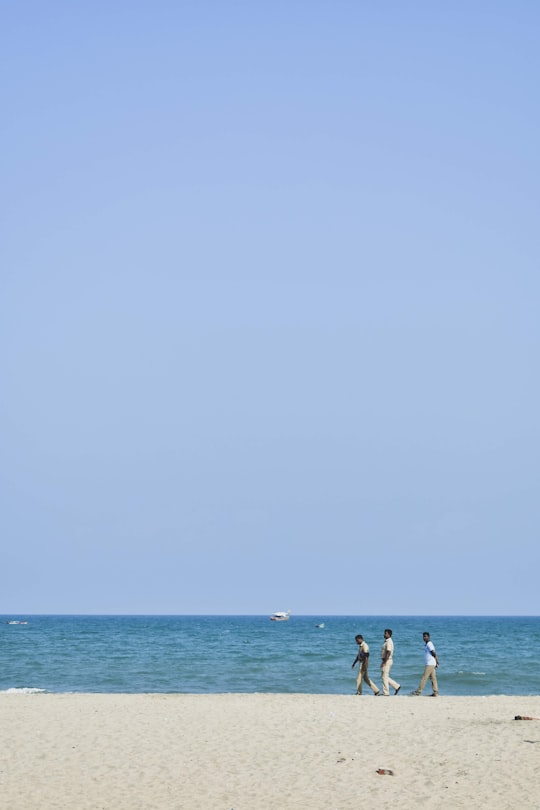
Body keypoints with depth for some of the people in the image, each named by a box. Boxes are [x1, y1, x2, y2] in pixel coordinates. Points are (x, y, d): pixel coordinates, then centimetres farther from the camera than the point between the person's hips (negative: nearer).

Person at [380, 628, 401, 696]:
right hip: (385, 661, 10)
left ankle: (386, 693, 0)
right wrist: (383, 662, 22)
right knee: (384, 677, 13)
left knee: (385, 677, -5)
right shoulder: (386, 642, 16)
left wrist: (384, 662, -24)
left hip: (387, 661, -10)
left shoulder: (389, 642, -16)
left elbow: (388, 653, -23)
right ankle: (396, 686, 15)